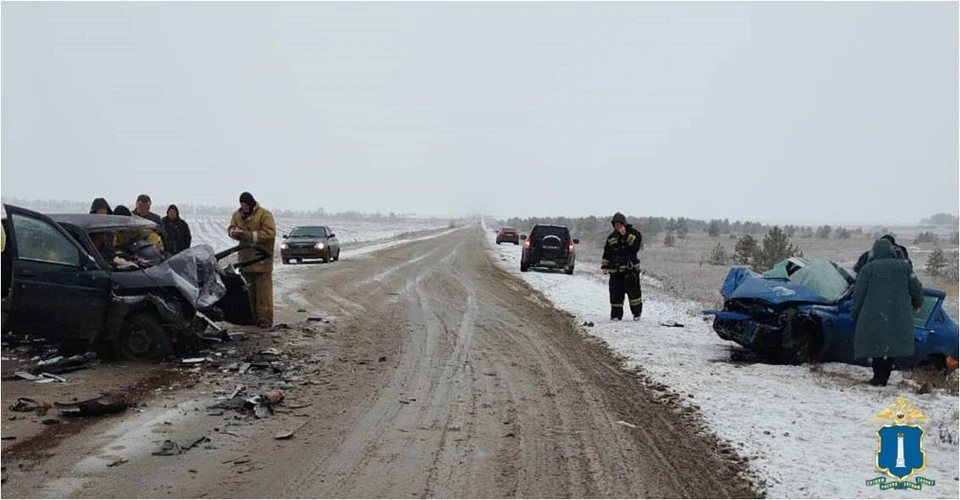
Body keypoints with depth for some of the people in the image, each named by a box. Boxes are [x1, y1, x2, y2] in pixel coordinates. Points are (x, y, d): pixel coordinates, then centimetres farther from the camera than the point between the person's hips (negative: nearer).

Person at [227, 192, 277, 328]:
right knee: (247, 290, 12)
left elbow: (269, 233, -18)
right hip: (245, 259, 6)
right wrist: (234, 231, -13)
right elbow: (230, 228, 13)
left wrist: (247, 234, -22)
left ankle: (265, 318, -4)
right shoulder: (237, 215, 10)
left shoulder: (264, 215, -10)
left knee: (263, 290, -6)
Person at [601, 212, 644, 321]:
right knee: (615, 292, 2)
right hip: (615, 270, 4)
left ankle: (637, 313, 10)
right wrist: (604, 266, 8)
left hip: (631, 269, -4)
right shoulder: (611, 237, 13)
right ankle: (616, 314, 9)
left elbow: (636, 246, -18)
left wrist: (626, 235, -21)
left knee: (633, 290, -4)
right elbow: (606, 254, 16)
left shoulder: (633, 233, 0)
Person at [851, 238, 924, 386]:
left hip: (873, 317, -2)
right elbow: (916, 289, 10)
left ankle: (878, 377, 0)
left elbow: (858, 295, -2)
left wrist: (854, 315, 8)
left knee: (875, 346, 4)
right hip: (898, 317, 3)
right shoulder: (904, 266, 7)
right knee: (891, 345, 9)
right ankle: (884, 377, 8)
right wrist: (917, 304, 29)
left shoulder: (867, 268, 0)